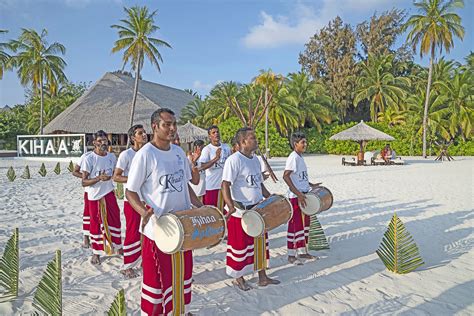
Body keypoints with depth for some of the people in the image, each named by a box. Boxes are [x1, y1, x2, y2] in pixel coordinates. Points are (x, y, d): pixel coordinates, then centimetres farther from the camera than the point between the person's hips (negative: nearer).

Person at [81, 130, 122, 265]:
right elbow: (84, 182, -15)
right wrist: (99, 178, -27)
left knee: (115, 220, 8)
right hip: (95, 196, -4)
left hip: (109, 194, 4)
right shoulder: (89, 159, -13)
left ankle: (118, 247, 25)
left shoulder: (112, 156, 2)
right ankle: (96, 253, 24)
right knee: (96, 224, 8)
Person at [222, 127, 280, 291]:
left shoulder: (255, 160, 11)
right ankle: (238, 278, 26)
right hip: (240, 212, -8)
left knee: (260, 243, 16)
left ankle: (262, 276, 30)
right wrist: (231, 206, -34)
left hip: (258, 210, 8)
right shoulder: (234, 160, -16)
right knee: (240, 246, 6)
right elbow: (225, 185, -22)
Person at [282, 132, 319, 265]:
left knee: (305, 224, 17)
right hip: (295, 197, -9)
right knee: (295, 226, 0)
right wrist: (298, 194, -28)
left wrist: (311, 185, 13)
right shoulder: (293, 157, -17)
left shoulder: (300, 157, 11)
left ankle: (302, 251, 30)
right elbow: (285, 176, -26)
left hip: (304, 196, 9)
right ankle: (291, 255, 13)